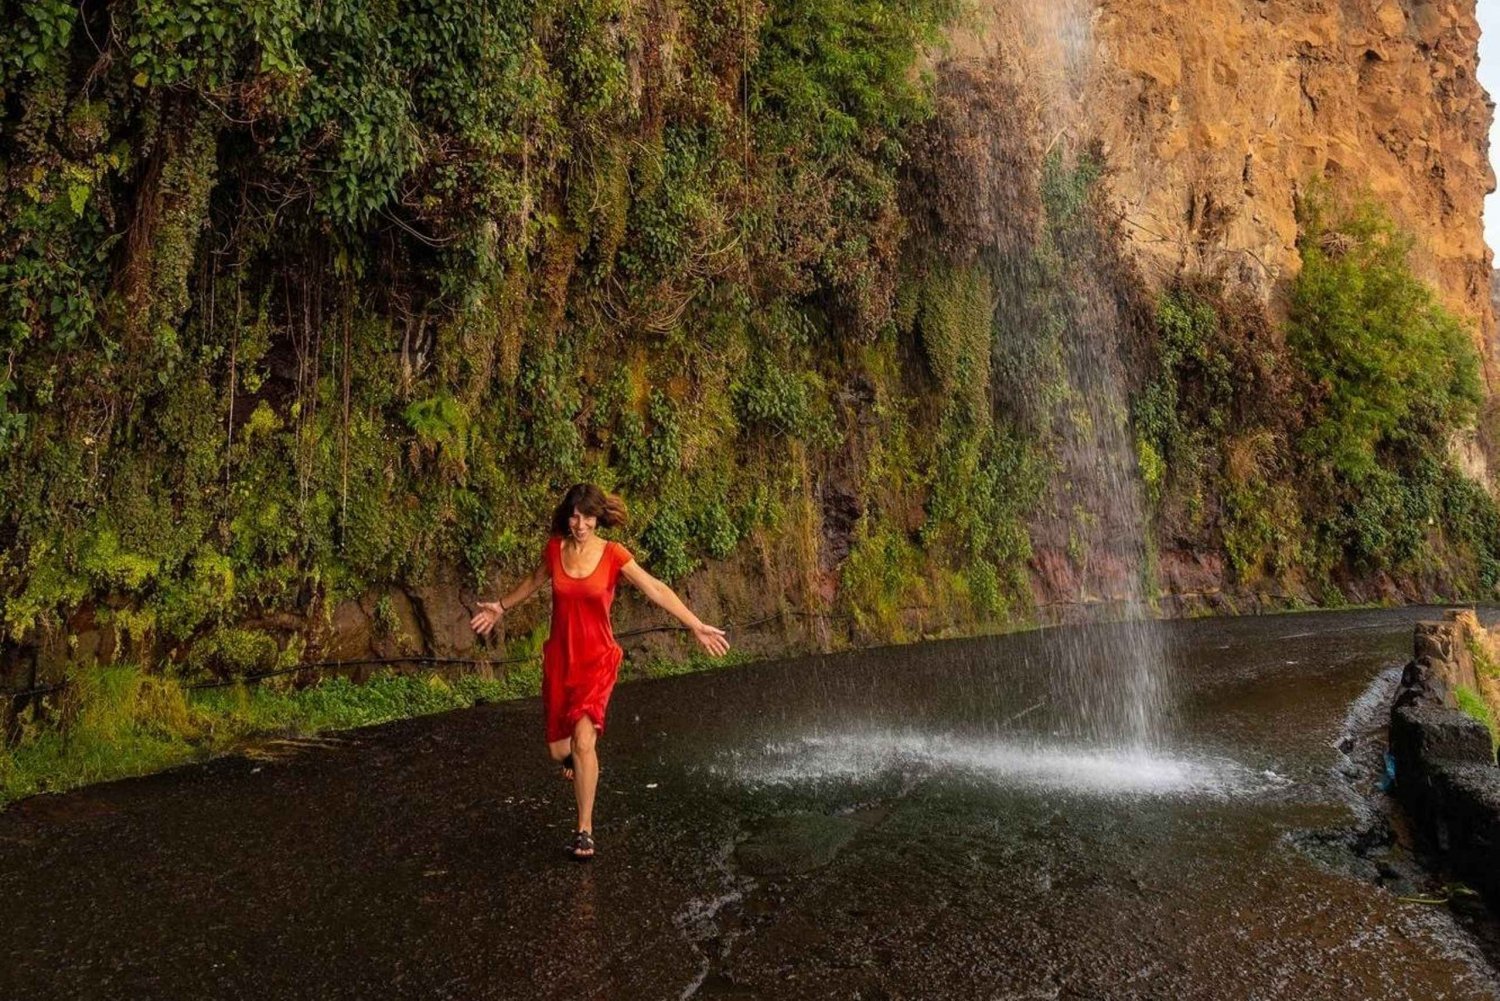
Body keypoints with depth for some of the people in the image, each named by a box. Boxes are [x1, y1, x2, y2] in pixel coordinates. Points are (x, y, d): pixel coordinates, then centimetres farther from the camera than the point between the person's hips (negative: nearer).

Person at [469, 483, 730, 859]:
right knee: (558, 749, 9)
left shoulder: (613, 554, -10)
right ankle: (574, 756, 49)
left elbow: (656, 591, -7)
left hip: (597, 660, -3)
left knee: (583, 741, -19)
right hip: (559, 658, 3)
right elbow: (534, 581, 20)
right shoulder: (555, 548, -1)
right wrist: (501, 607, 30)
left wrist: (697, 626, -10)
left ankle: (585, 830, -3)